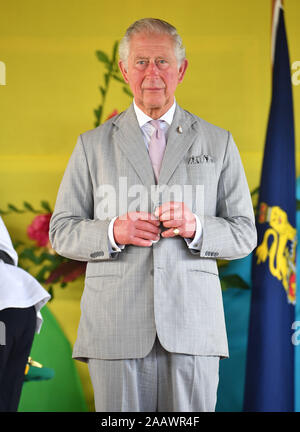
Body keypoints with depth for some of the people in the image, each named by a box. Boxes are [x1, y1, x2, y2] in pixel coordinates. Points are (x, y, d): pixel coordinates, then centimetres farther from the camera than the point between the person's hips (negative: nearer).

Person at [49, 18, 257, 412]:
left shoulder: (218, 143, 11)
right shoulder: (93, 144, 11)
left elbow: (245, 233, 9)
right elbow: (62, 231, 8)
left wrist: (197, 227, -12)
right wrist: (114, 231, -11)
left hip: (193, 325, 0)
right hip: (117, 330, 0)